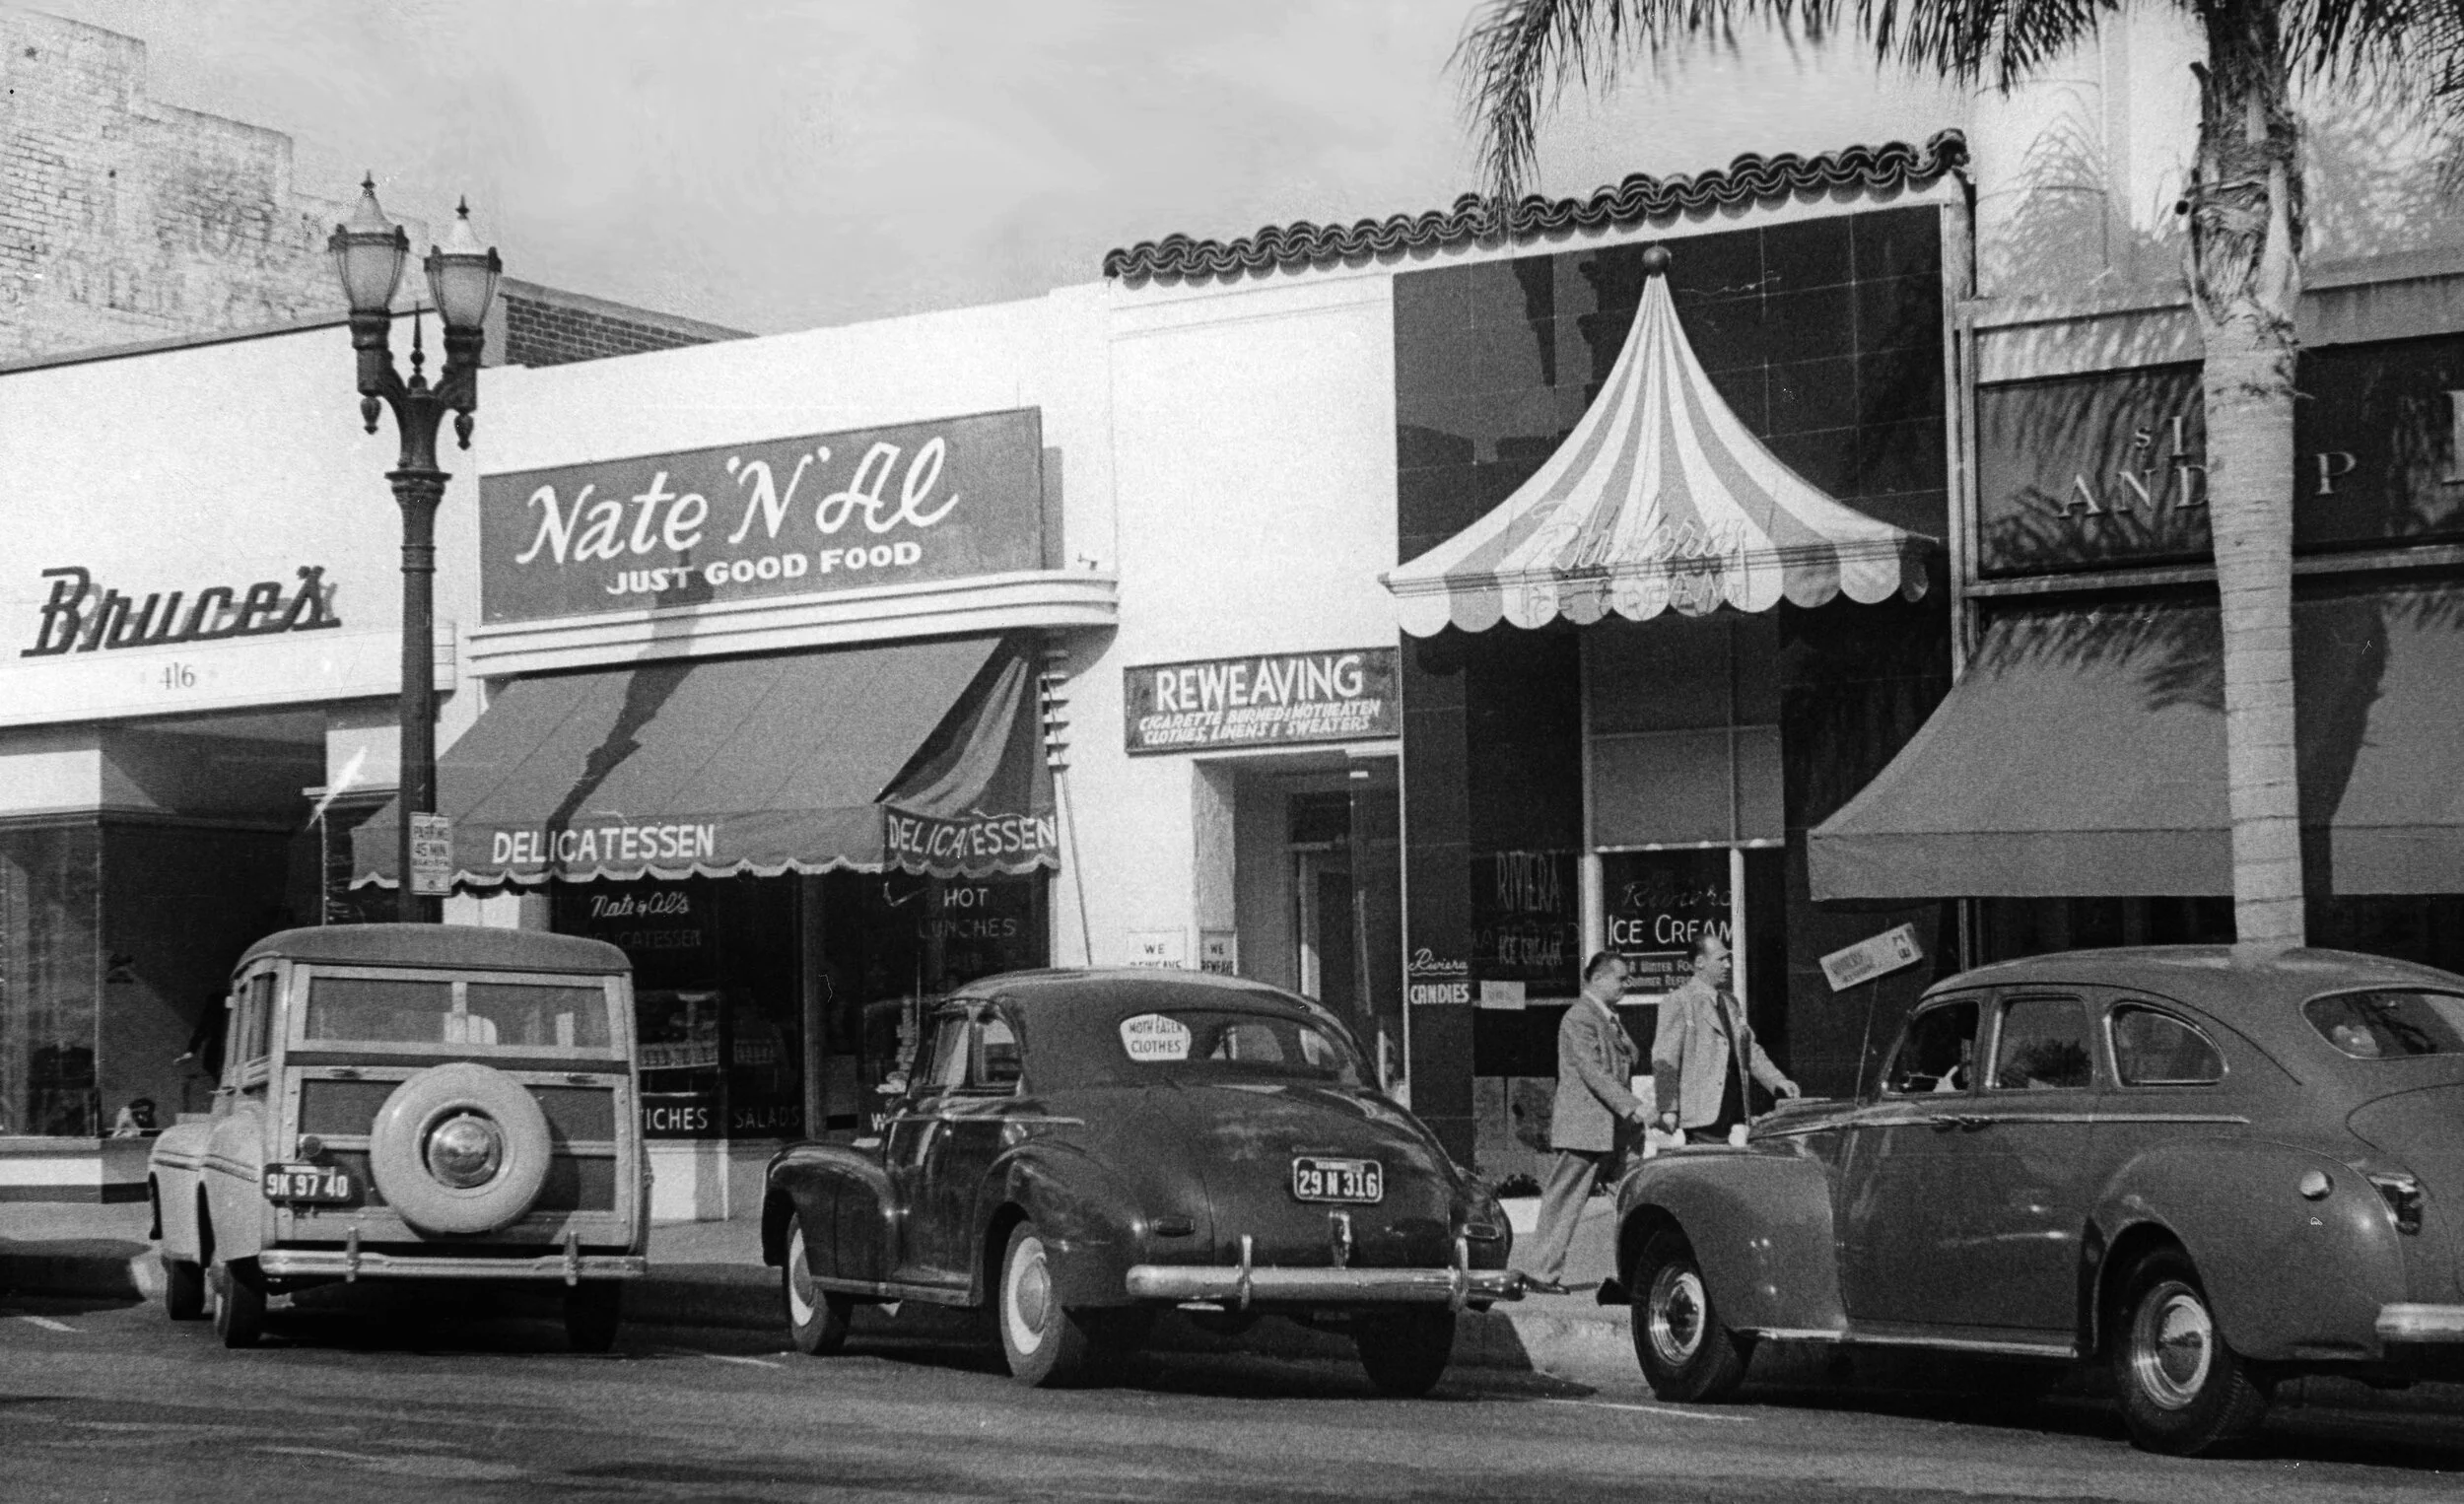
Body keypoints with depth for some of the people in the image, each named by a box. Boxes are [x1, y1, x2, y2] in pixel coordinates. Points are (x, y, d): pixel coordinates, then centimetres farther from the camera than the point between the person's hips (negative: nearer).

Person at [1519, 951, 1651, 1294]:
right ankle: (1541, 1274, 0)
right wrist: (1632, 1106, -23)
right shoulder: (1579, 1018, -12)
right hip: (1584, 1127, -9)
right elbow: (1593, 1073, -19)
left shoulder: (1611, 1019, 18)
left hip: (1611, 1128, 9)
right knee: (1564, 1202, -4)